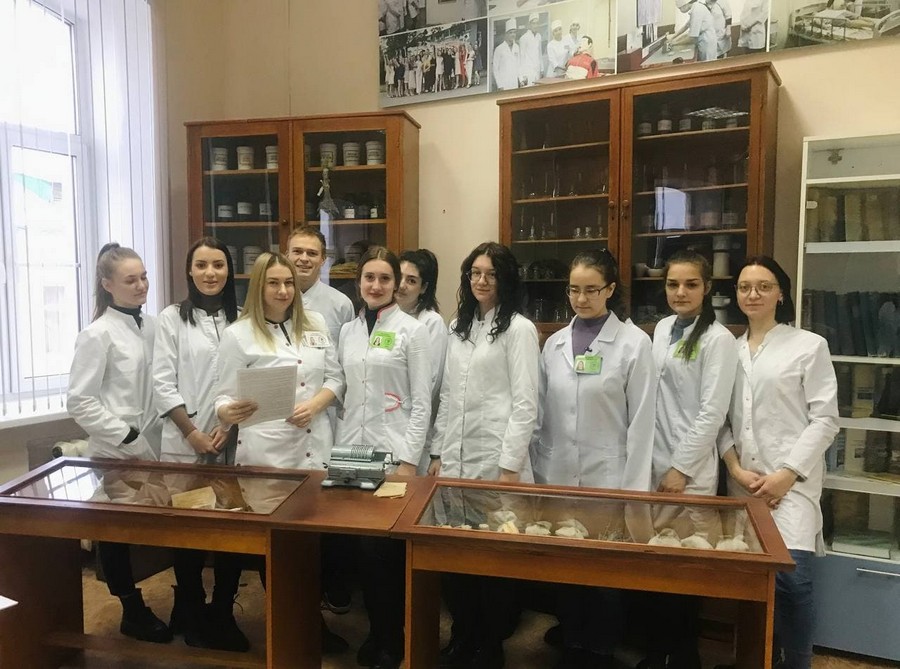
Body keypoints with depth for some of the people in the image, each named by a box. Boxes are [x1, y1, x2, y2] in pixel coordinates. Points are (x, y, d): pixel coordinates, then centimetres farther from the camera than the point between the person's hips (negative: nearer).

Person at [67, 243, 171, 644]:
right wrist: (129, 440, -14)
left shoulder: (153, 326, 4)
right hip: (115, 455, -4)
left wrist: (151, 440, 4)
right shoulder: (98, 335, -12)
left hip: (151, 449, 5)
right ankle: (133, 612, 28)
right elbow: (80, 403, -13)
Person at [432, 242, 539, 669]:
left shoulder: (519, 329, -6)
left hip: (495, 460, -5)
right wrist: (438, 453, 9)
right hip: (455, 458, 5)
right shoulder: (458, 327, 12)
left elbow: (525, 403, -10)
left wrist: (510, 466, -14)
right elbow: (447, 395, 13)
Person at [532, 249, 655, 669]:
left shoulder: (634, 342, -6)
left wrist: (634, 487, -9)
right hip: (559, 476, 4)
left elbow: (641, 421, -7)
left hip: (608, 478, -3)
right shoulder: (554, 343, 5)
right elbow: (543, 414, 9)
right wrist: (539, 471, 7)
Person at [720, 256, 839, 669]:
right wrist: (735, 468, -5)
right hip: (742, 481, 3)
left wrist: (787, 474, -11)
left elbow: (825, 420, -3)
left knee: (790, 576, -14)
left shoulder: (809, 345, 1)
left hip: (791, 479, -3)